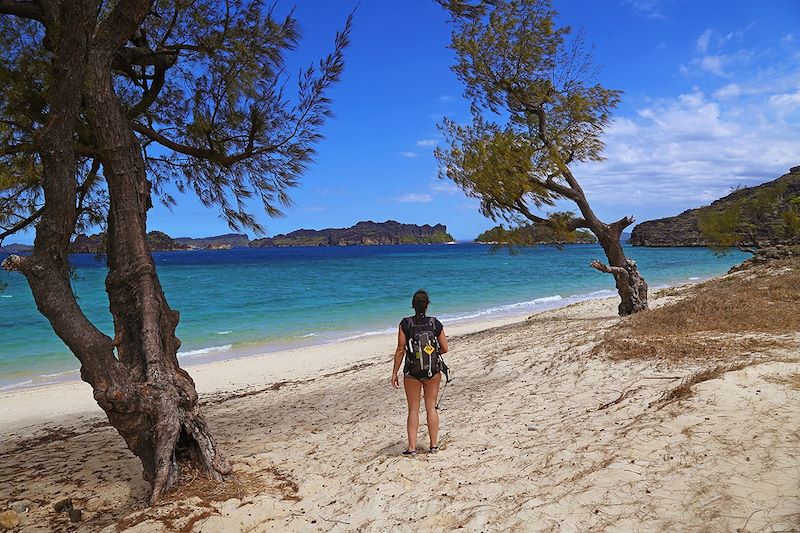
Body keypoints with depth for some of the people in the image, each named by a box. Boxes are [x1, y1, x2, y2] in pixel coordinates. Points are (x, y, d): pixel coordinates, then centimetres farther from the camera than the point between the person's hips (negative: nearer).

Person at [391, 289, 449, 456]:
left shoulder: (405, 323, -8)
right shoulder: (435, 323, -3)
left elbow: (400, 350, -9)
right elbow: (444, 349, -1)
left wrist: (394, 373, -3)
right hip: (433, 370, 1)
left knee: (413, 410, 8)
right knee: (431, 407, 13)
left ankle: (412, 447, 8)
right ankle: (434, 445, 19)